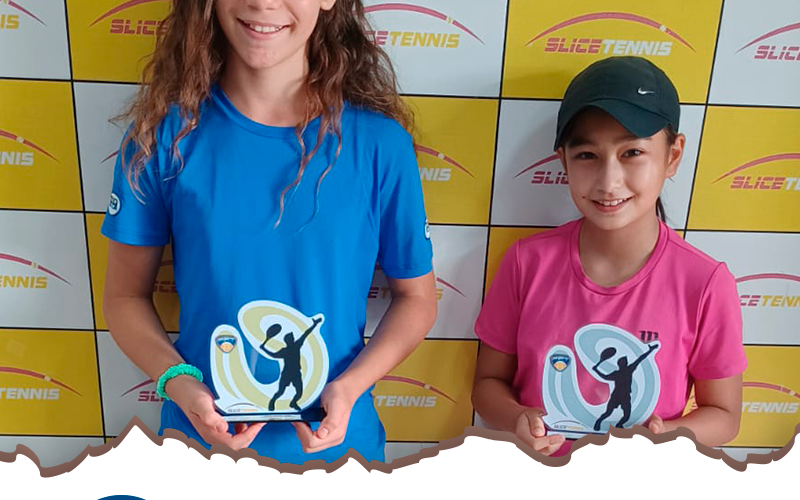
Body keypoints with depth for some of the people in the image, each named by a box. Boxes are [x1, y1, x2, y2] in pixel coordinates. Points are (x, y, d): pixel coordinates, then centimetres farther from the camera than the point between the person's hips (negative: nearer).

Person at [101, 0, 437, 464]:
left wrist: (349, 386, -17)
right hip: (203, 431, 1)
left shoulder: (380, 142, -13)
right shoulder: (165, 131, -10)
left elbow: (416, 297, -3)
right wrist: (178, 382, -18)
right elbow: (126, 295, -2)